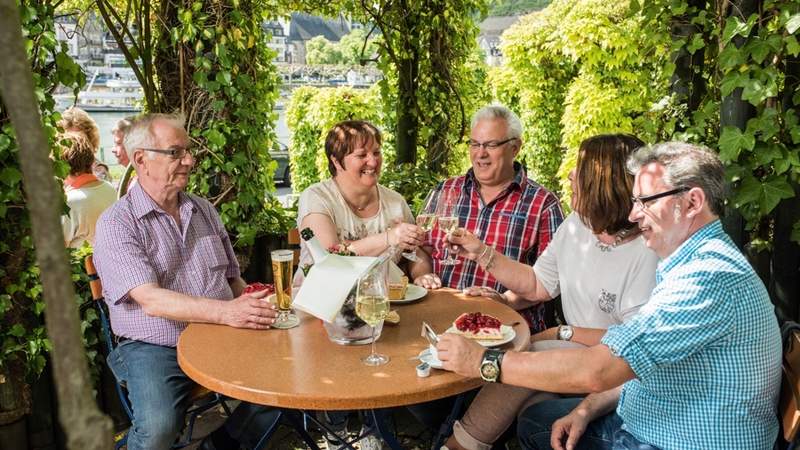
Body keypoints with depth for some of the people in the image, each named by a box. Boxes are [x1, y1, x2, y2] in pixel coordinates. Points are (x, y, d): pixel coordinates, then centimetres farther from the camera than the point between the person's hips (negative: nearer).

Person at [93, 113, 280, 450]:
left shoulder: (204, 210, 12)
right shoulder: (116, 223, -7)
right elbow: (151, 301, -20)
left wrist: (252, 309, -2)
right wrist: (225, 312, -34)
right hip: (155, 347, -5)